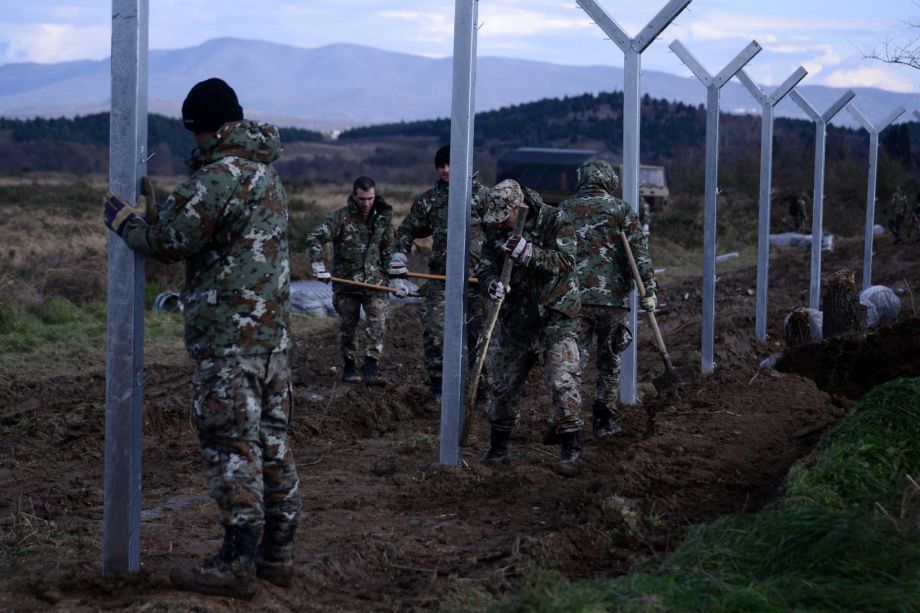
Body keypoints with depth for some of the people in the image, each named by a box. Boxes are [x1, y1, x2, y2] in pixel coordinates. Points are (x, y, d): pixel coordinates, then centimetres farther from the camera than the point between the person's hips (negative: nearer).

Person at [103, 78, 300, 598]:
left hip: (229, 334, -9)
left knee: (231, 443, -5)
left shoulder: (221, 174, -15)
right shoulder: (266, 169, 15)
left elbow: (169, 239, -13)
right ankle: (278, 552, 19)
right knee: (272, 438, 12)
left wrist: (124, 218, 5)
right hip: (273, 326, 9)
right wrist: (153, 214, 16)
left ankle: (238, 564, -3)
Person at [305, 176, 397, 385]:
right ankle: (349, 367, 23)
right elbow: (314, 238, -14)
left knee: (377, 324, -12)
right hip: (346, 281, -2)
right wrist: (318, 266, -23)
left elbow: (389, 251, 14)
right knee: (348, 326, 8)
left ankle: (371, 369, -13)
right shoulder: (341, 217, -8)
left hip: (375, 281, 2)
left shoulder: (383, 218, 4)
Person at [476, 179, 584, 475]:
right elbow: (485, 266, -1)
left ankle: (570, 452, -8)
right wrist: (491, 283, -24)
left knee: (563, 384, -14)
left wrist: (528, 252, -36)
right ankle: (498, 448, 28)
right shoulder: (496, 229, 1)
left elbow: (565, 262, -23)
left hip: (555, 318, -5)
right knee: (504, 387, 11)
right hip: (515, 320, 5)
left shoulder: (556, 221, -13)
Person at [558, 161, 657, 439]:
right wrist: (649, 289, -8)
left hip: (573, 297, 1)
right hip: (613, 299, -1)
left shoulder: (564, 210, 8)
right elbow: (639, 251, -6)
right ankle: (604, 420, 18)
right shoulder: (621, 210, 3)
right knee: (609, 360, 14)